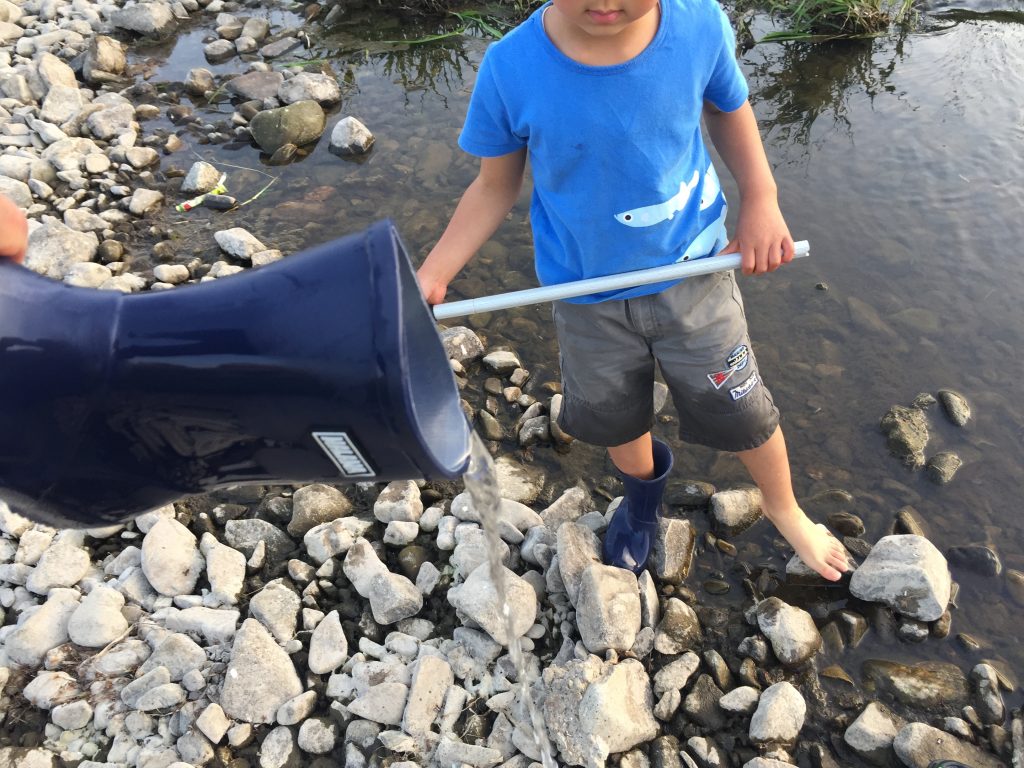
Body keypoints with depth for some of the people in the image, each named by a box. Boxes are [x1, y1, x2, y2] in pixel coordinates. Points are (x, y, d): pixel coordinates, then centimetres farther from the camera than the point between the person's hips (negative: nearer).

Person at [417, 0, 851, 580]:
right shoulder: (510, 70, -24)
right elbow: (496, 187, -8)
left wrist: (761, 197, -11)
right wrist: (432, 277, -19)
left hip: (694, 271, 0)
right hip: (588, 296, 0)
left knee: (742, 411, 14)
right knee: (615, 419, 21)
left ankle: (784, 509, 48)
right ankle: (644, 484, 59)